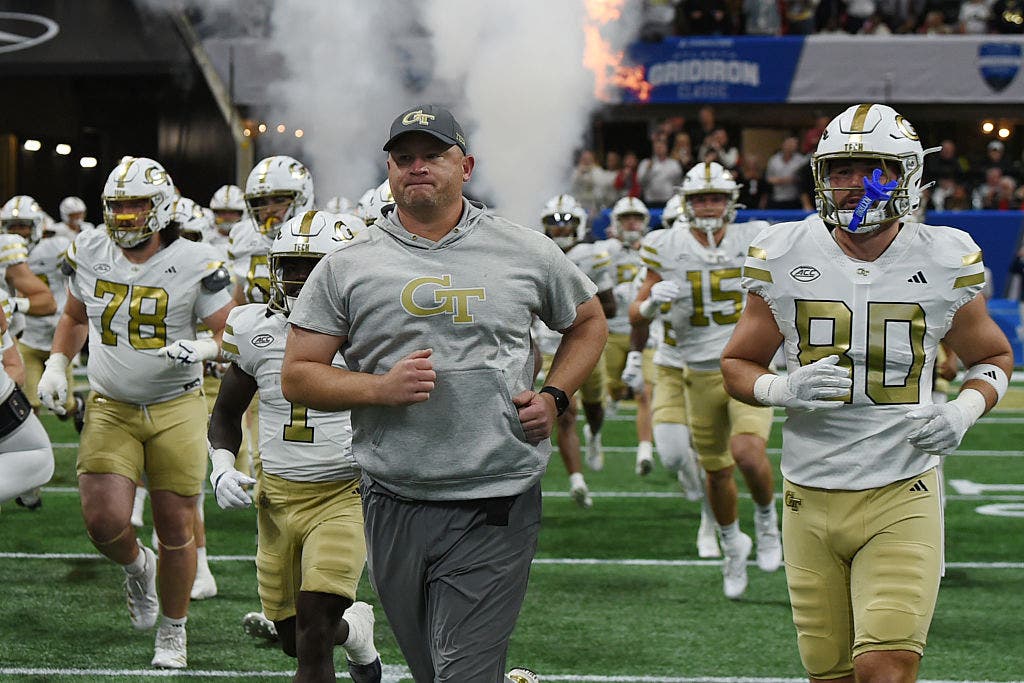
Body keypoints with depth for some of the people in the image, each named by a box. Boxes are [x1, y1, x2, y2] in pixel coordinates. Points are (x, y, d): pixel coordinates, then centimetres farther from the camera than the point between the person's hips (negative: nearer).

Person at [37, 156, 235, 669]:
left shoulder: (193, 264, -10)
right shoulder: (89, 255, 1)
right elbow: (74, 317, 20)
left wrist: (203, 348, -26)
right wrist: (56, 366, 7)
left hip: (175, 410, -2)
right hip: (110, 409, 2)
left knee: (175, 528, 3)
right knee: (104, 521, -13)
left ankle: (173, 631, 25)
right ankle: (136, 567, 24)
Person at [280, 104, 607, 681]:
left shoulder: (525, 254, 4)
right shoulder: (348, 266, 3)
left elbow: (588, 323, 21)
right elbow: (299, 377, 3)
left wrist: (554, 398, 4)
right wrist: (381, 388, -13)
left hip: (496, 509, -2)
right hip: (396, 506, 2)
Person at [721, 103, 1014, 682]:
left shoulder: (944, 264, -1)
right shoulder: (784, 259, 0)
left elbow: (994, 358, 15)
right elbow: (737, 365, 11)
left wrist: (964, 412, -6)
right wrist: (785, 390, -12)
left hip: (902, 498, -2)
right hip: (811, 499, 2)